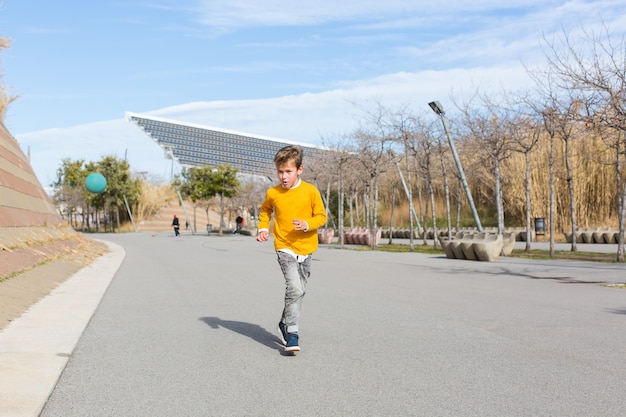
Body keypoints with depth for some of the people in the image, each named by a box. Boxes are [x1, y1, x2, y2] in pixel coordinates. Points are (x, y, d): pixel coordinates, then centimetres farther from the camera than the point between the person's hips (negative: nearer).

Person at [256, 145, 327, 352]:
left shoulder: (310, 191, -8)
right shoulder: (273, 193, -4)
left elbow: (321, 216, -2)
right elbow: (265, 211, 17)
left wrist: (307, 224, -21)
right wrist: (263, 228, 1)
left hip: (306, 248, 2)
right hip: (285, 248, -2)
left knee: (298, 290, 15)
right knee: (295, 288, -19)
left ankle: (285, 324, 37)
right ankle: (292, 334, -13)